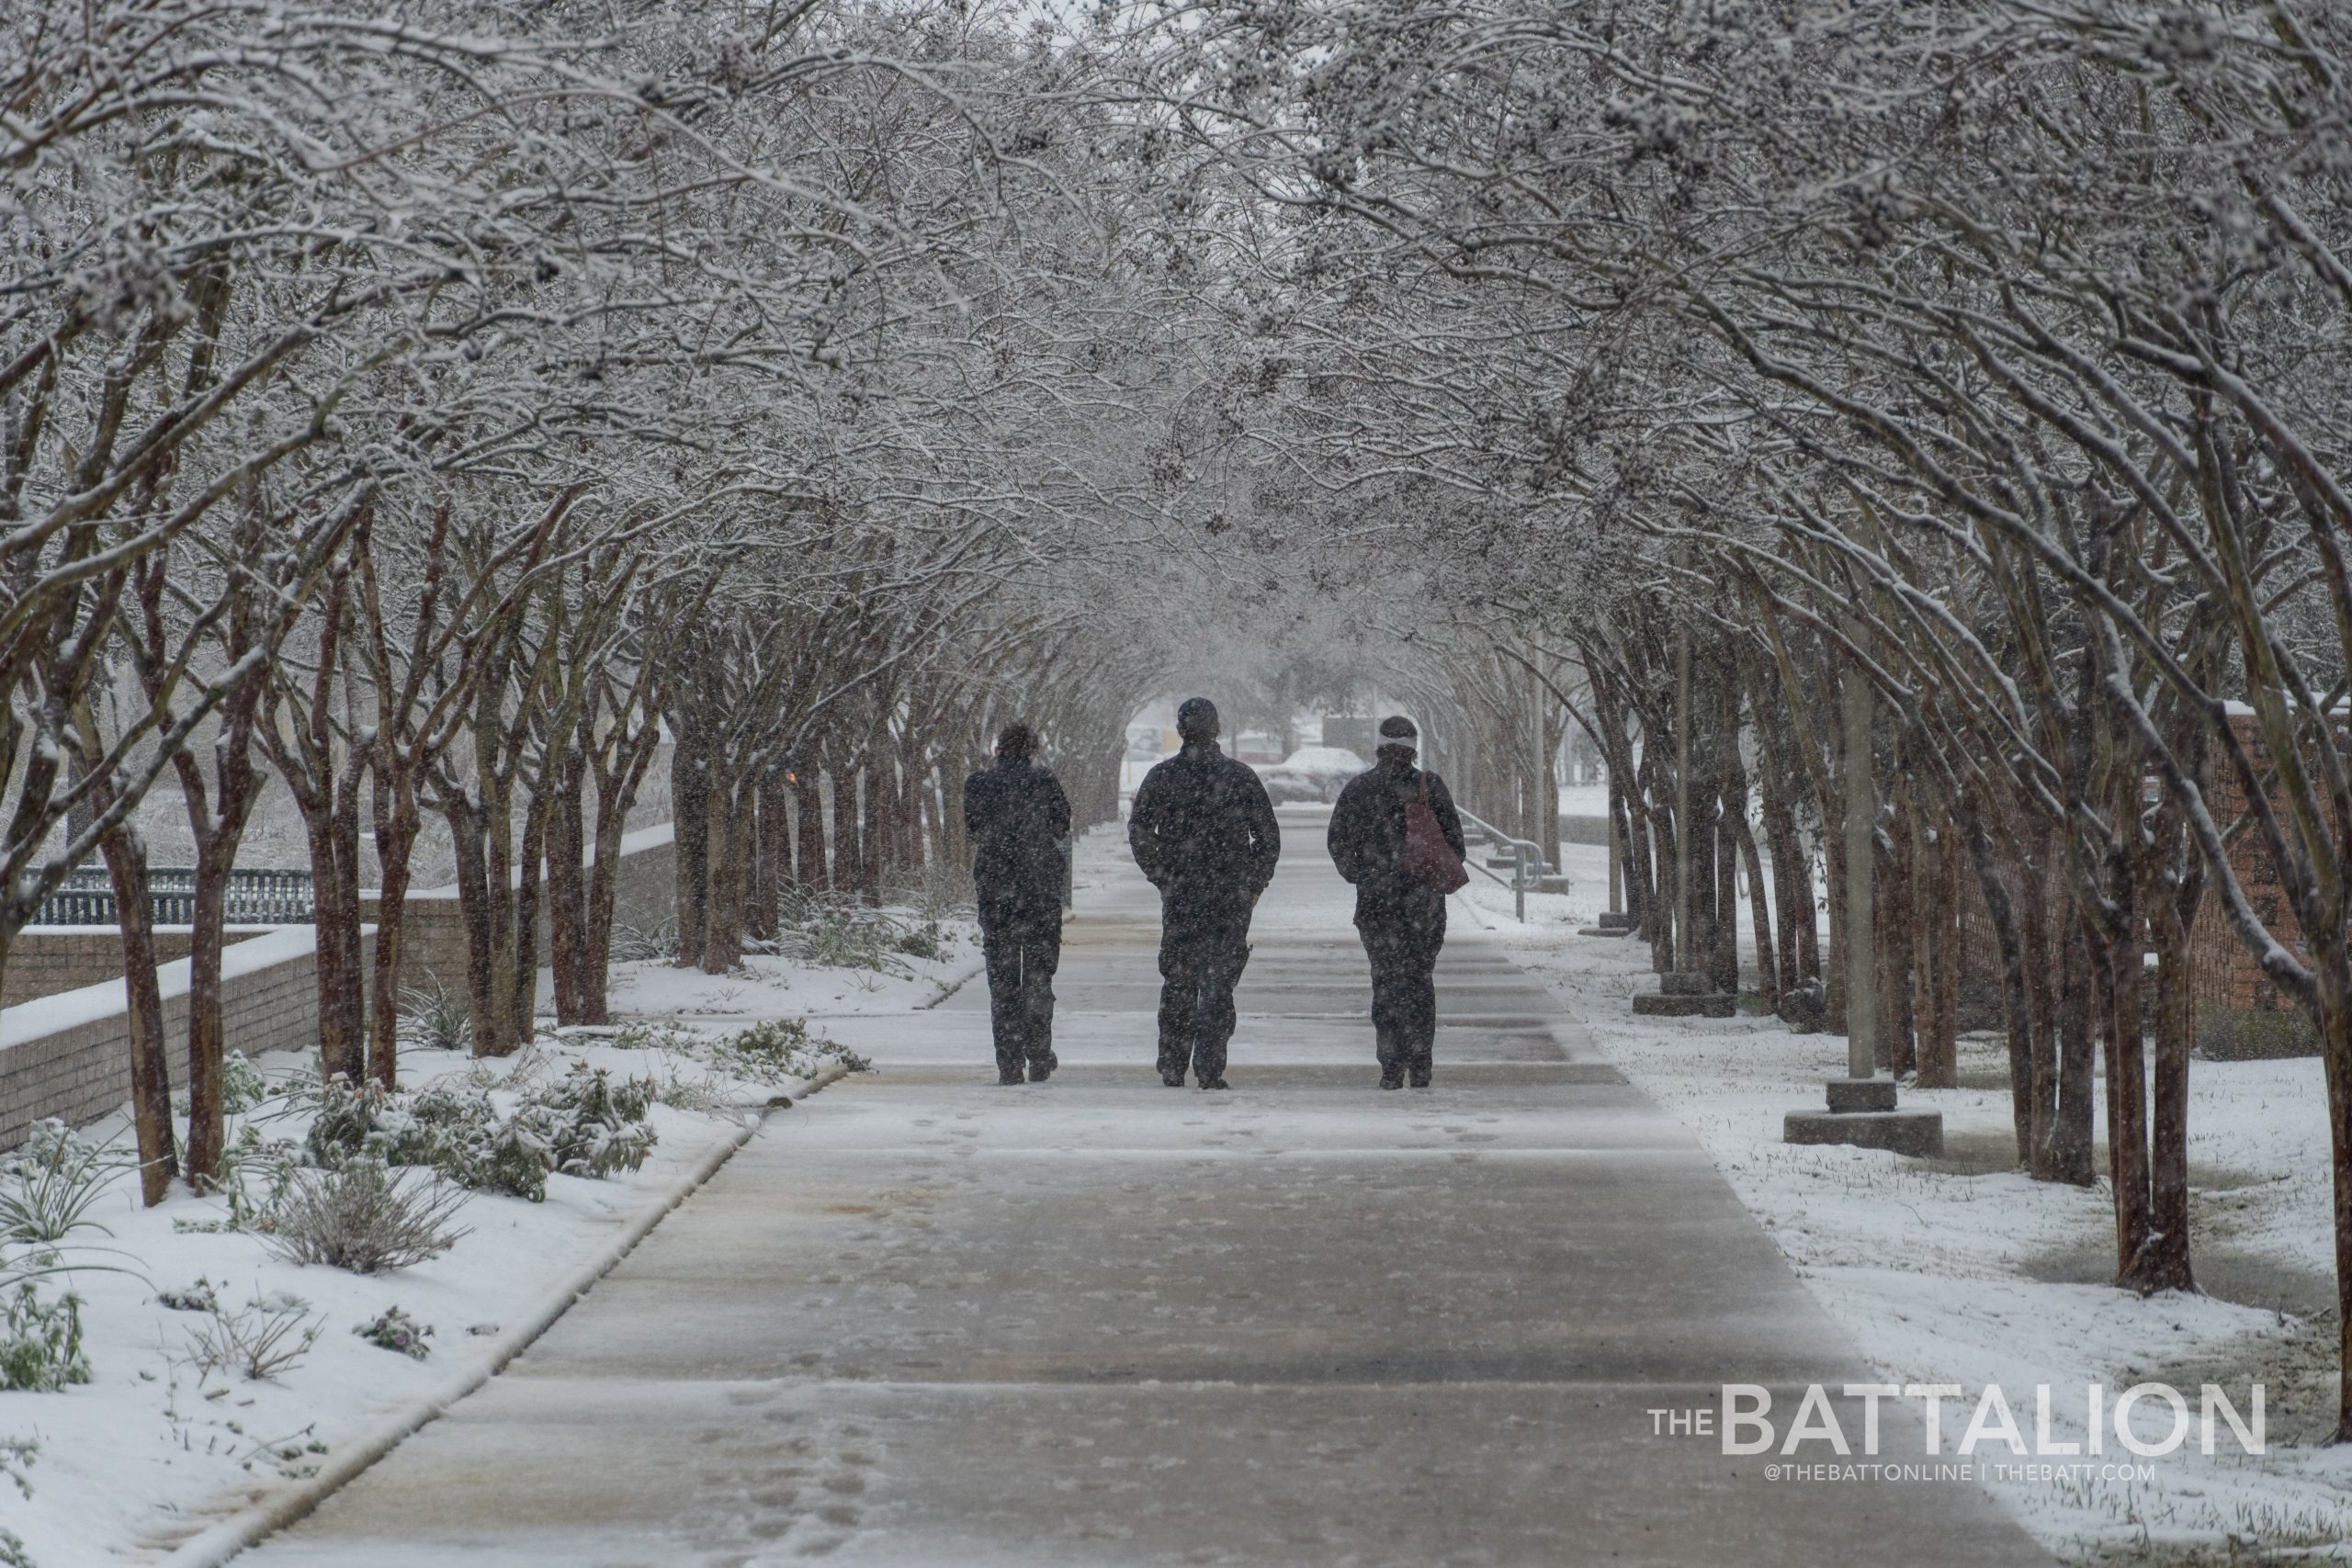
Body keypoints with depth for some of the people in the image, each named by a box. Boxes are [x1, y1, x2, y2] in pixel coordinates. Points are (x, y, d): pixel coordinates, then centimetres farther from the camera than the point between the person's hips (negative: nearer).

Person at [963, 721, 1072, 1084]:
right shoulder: (1043, 781, -6)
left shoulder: (978, 784, 0)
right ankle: (1038, 1059, 7)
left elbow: (972, 831, 9)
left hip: (994, 888, 1)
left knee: (1001, 978, 5)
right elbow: (1062, 826, 2)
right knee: (1038, 975, 10)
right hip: (1041, 889, -1)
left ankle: (1009, 1064, 0)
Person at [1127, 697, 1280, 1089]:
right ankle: (1210, 1071, -3)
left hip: (1180, 896, 0)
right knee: (1219, 985, 3)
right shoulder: (1241, 776, 1)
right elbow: (1268, 838, 0)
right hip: (1232, 897, 0)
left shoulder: (1162, 776, 0)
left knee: (1177, 984, 10)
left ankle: (1172, 1070, 9)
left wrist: (1162, 877, 2)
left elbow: (1139, 832, -7)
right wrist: (1254, 884, 8)